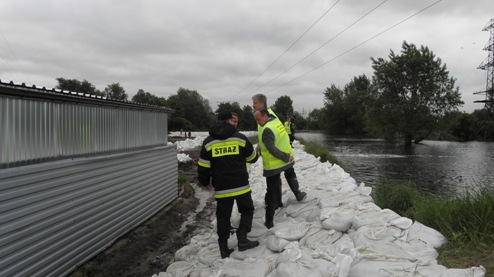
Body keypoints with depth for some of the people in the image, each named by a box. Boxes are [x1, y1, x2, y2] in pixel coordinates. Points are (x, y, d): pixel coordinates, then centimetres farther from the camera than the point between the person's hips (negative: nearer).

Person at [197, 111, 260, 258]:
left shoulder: (208, 142, 1)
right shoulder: (240, 138, -3)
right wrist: (255, 152, 34)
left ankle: (224, 248, 13)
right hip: (241, 185, -2)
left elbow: (203, 166, 2)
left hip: (221, 188, 2)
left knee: (223, 216, 11)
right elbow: (252, 158, 10)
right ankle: (242, 239, 4)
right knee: (247, 210, 16)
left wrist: (204, 182, 17)